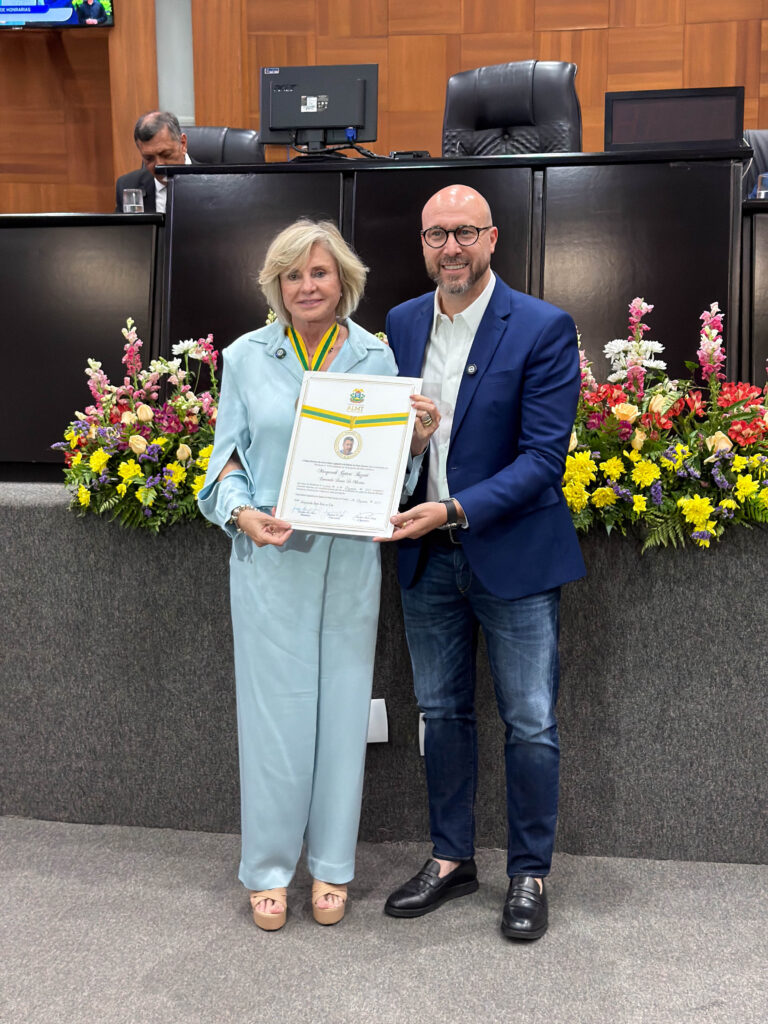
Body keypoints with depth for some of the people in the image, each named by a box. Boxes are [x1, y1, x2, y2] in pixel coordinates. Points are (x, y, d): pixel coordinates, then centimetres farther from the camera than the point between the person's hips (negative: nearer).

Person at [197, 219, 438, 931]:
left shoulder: (375, 357, 5)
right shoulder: (246, 357, 4)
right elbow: (227, 455, 6)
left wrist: (417, 437, -12)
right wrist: (242, 512, -12)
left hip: (349, 558, 1)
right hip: (269, 555, -1)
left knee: (342, 703, 8)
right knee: (273, 706, 4)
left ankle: (331, 865, 25)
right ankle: (268, 867, 21)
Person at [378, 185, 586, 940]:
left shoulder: (544, 329, -10)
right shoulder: (401, 324, 6)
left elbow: (543, 455, -16)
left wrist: (454, 510, -25)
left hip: (513, 555, -4)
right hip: (426, 558, 5)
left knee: (530, 725, 6)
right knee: (442, 713, 15)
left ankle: (529, 873, 24)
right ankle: (450, 859, 32)